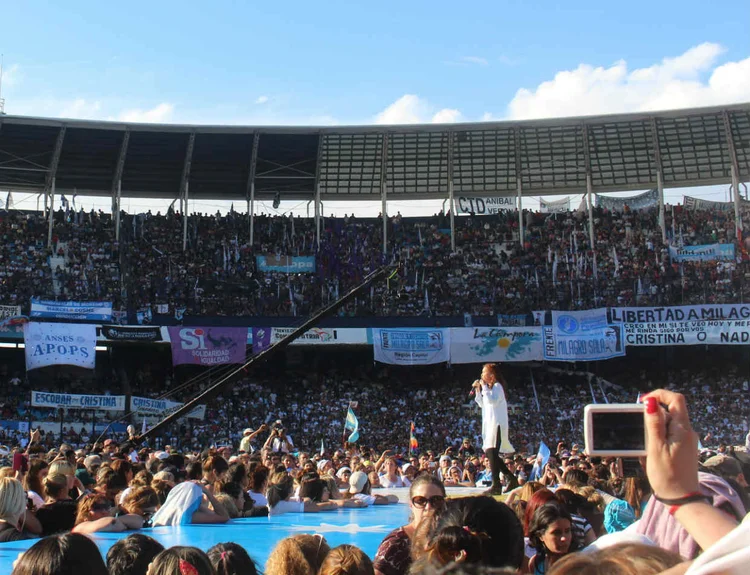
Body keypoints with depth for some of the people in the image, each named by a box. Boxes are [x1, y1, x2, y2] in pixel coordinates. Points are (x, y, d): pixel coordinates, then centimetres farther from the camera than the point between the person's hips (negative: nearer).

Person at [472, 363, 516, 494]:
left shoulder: (497, 386, -9)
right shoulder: (489, 388, 19)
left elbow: (491, 400, -24)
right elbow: (482, 404, 24)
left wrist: (484, 387, -16)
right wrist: (478, 390, 12)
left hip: (497, 424, -10)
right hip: (489, 424, 10)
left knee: (492, 453, -16)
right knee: (492, 454, 11)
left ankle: (496, 485, -17)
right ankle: (511, 479, 19)